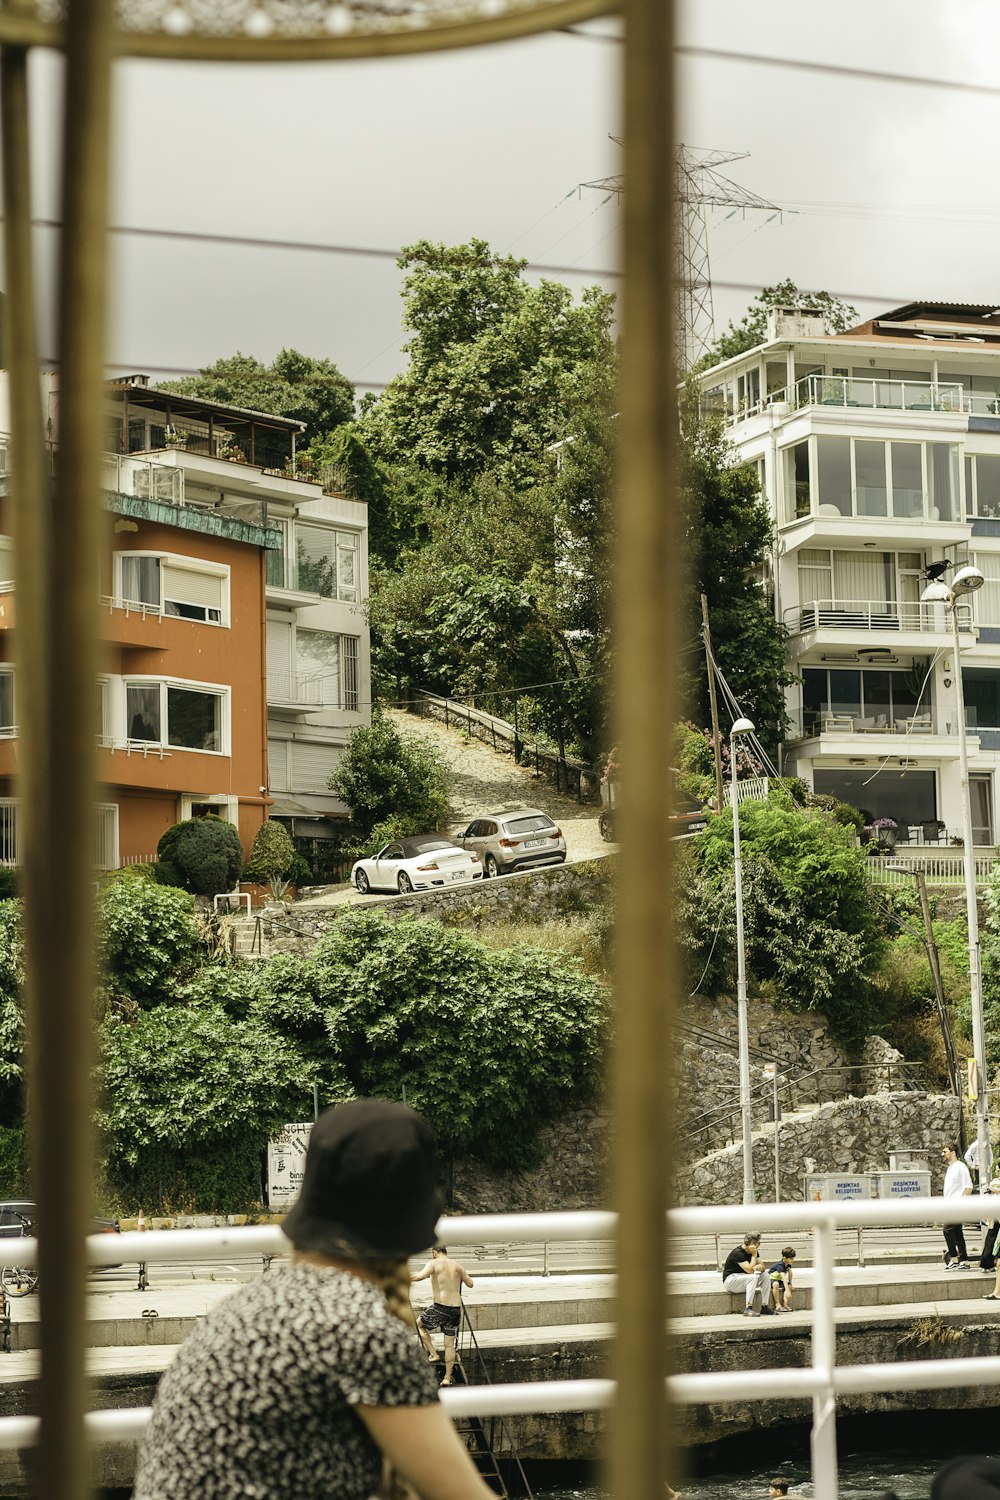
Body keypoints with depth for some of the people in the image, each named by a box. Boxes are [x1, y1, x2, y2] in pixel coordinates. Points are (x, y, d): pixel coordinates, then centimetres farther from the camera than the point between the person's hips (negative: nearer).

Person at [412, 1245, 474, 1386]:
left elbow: (421, 1276, -23)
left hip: (440, 1307, -5)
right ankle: (447, 1378, 11)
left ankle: (433, 1354, 14)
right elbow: (470, 1284, 19)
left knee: (419, 1324, 23)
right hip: (456, 1308, 5)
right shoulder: (457, 1266, 11)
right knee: (449, 1345, 11)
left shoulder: (434, 1263, -4)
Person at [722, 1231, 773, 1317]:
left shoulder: (754, 1251, 3)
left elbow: (763, 1267, -1)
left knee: (765, 1275, -9)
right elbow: (750, 1270, -29)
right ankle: (748, 1309, -36)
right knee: (753, 1277, -33)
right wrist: (754, 1255, -22)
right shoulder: (738, 1253, -24)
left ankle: (765, 1306, -9)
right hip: (730, 1279, -8)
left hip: (743, 1279, 8)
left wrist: (759, 1267, -25)